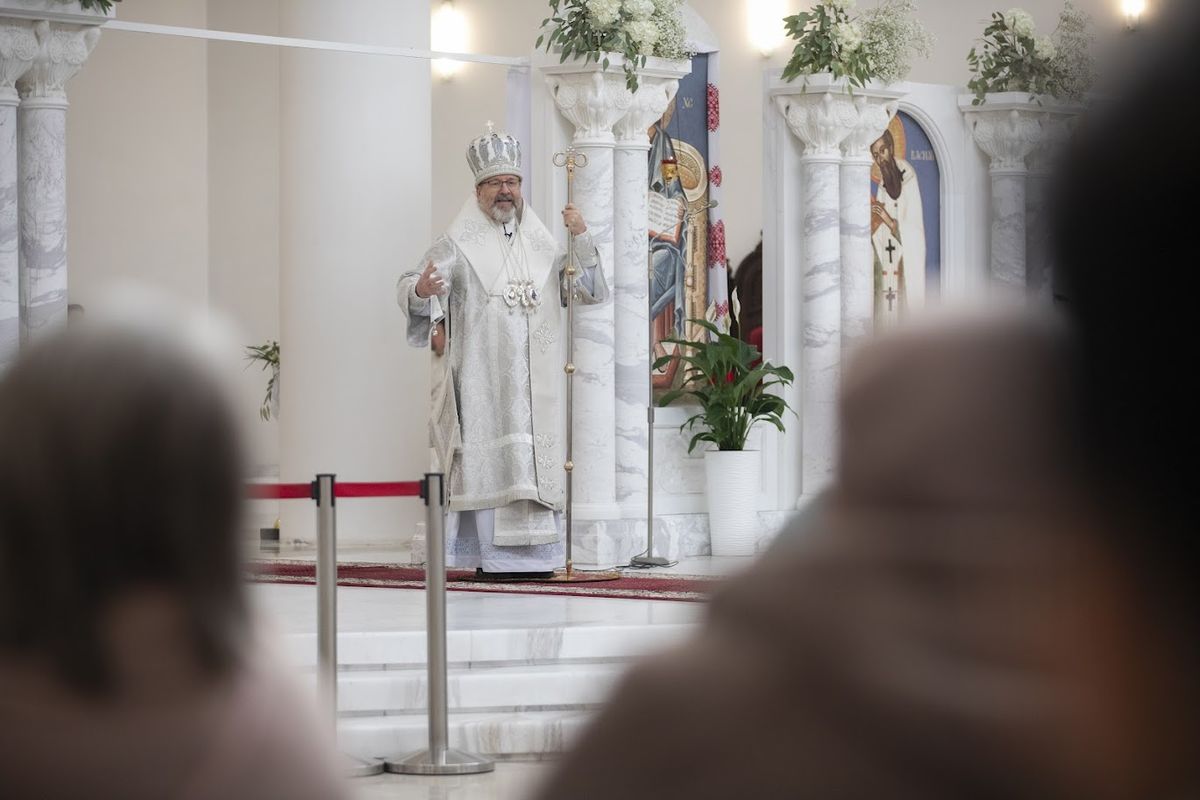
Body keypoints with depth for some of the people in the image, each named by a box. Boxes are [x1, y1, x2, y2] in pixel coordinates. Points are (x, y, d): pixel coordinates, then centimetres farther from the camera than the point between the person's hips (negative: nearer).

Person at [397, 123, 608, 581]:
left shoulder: (543, 247, 15)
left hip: (535, 383, 4)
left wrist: (582, 240, -6)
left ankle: (534, 554, 3)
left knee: (535, 459, 1)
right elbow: (409, 288, -7)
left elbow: (591, 292, 9)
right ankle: (494, 557, -8)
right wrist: (420, 291, -31)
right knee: (490, 460, -9)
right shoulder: (458, 247, 2)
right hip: (482, 376, -4)